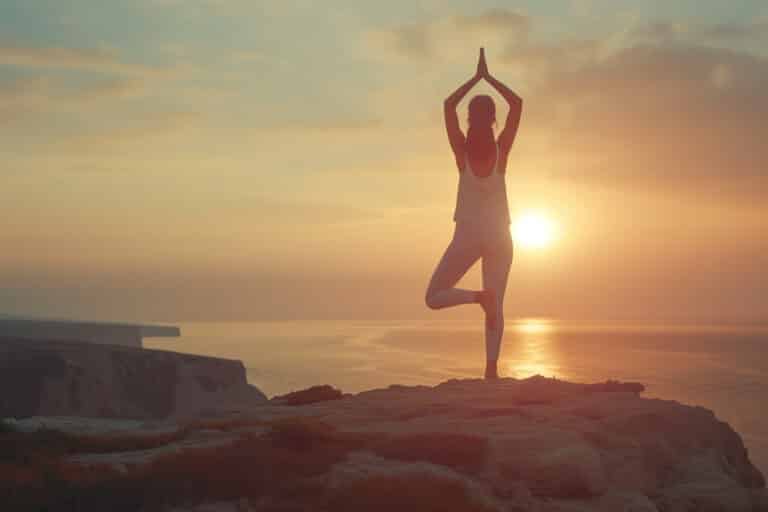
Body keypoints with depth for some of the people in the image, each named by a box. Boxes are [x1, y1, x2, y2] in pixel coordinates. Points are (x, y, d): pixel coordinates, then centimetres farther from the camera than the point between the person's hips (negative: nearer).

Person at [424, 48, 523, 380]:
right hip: (499, 235, 2)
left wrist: (475, 79, 11)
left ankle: (480, 296, -23)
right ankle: (491, 367, -6)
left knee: (433, 299, 3)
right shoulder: (501, 148, -5)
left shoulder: (462, 149, -6)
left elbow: (448, 105, 6)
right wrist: (488, 77, 7)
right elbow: (517, 103, 4)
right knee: (497, 306, 8)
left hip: (468, 234, -2)